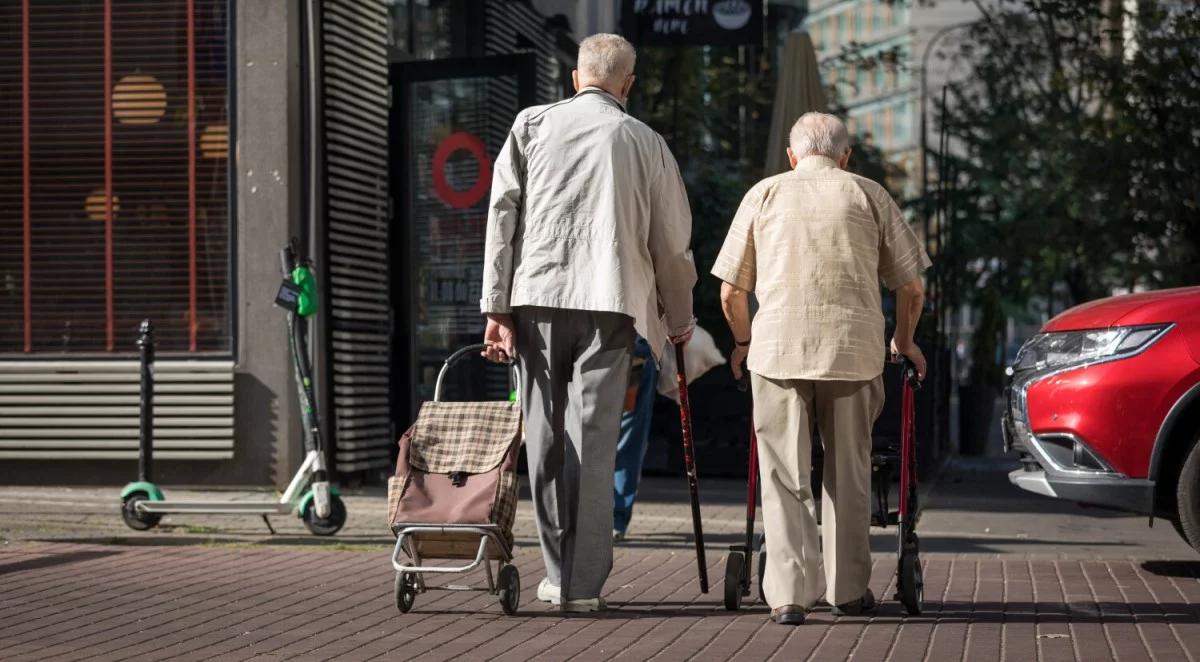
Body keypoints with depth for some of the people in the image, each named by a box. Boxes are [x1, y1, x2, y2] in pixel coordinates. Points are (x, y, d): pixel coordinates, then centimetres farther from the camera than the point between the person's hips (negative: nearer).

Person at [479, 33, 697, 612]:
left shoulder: (532, 124, 9)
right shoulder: (646, 143, 9)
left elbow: (503, 214, 2)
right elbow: (672, 241, 11)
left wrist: (497, 307, 1)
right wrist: (679, 319, 25)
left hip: (537, 295, 1)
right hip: (609, 302, -1)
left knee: (546, 438, 8)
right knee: (594, 440, -1)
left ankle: (559, 574, 12)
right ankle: (584, 583, -2)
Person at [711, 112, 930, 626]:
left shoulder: (765, 193, 14)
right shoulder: (869, 195, 13)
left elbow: (730, 290, 12)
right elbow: (911, 286, 10)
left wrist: (743, 341, 29)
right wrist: (904, 342, 27)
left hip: (777, 347, 0)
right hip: (854, 350, 0)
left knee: (785, 475, 3)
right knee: (848, 473, 13)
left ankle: (790, 593, -4)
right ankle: (848, 589, 19)